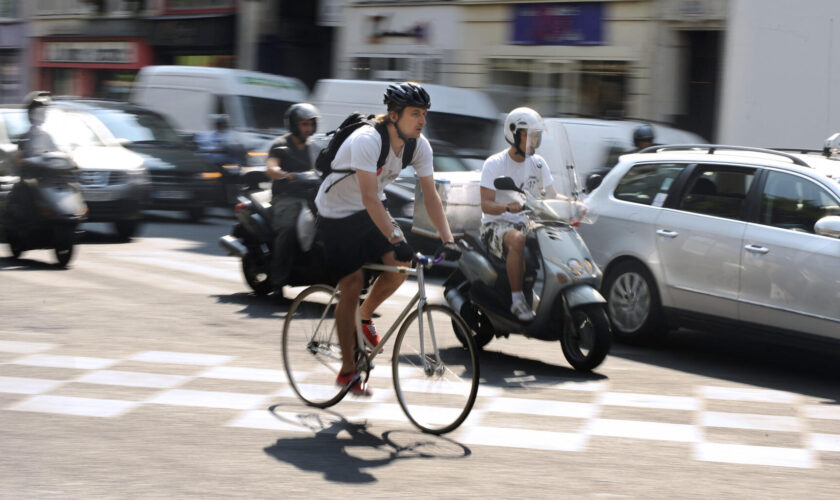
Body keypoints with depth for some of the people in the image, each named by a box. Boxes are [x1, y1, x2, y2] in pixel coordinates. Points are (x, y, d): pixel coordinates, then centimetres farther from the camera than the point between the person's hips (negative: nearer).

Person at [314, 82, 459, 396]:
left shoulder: (419, 146, -11)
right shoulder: (367, 140, -32)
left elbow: (430, 195, -10)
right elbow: (369, 197, -37)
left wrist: (448, 240, -21)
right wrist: (396, 240, -44)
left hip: (369, 211, 6)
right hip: (337, 214, -6)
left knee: (400, 266, -15)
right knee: (352, 286, -9)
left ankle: (365, 317, 15)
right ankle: (347, 372, 2)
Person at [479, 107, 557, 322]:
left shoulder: (538, 163, 9)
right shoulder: (494, 164, -7)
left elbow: (553, 197, 5)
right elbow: (485, 205, -15)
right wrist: (506, 207, -37)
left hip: (527, 223, 5)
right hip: (496, 224, -5)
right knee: (517, 240, -38)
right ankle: (517, 300, -33)